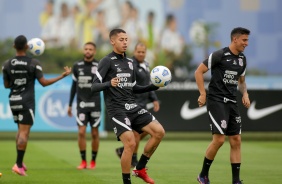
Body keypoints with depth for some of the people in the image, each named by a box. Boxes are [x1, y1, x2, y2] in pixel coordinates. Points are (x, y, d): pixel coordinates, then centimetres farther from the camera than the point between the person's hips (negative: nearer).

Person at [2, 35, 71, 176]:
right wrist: (62, 76, 0)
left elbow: (6, 85, 8)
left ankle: (20, 162, 16)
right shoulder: (33, 63, -9)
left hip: (13, 100, 4)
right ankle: (18, 165, -10)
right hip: (27, 101, -4)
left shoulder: (7, 64, 0)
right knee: (24, 132, -4)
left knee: (21, 130, 20)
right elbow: (44, 82, -8)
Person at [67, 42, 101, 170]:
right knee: (81, 132, -6)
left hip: (95, 104, -1)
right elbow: (74, 86, 13)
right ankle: (83, 161, 2)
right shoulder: (77, 66, 5)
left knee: (94, 133, 3)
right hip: (81, 104, 1)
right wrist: (70, 104, 13)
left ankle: (93, 161, 14)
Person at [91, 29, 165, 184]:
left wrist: (154, 86, 12)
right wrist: (109, 83, -31)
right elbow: (94, 87, -12)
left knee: (159, 132, -4)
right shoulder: (107, 61, -5)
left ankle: (140, 169, 9)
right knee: (130, 143, -19)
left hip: (132, 107, 7)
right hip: (117, 109, -7)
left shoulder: (130, 62, 16)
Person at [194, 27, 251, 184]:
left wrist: (245, 94, 6)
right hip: (216, 101, -7)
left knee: (236, 141, 3)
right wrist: (203, 94, -12)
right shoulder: (219, 55, -11)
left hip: (232, 102, 7)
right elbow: (199, 72, -7)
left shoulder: (242, 59, 11)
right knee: (219, 139, -14)